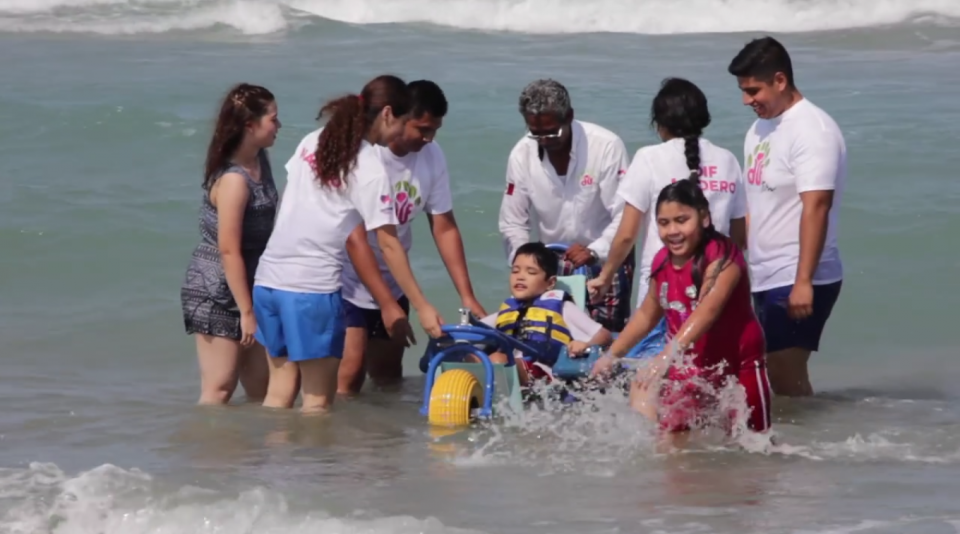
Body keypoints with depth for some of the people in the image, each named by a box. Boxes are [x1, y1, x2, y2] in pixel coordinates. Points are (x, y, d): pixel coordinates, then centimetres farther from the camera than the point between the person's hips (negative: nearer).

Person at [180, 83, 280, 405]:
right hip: (217, 294, -9)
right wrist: (246, 311, -20)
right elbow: (229, 251, -23)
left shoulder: (260, 161, 4)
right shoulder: (234, 179, -22)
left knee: (261, 387, 10)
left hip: (248, 286, 9)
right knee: (219, 390, -4)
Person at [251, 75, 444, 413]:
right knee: (318, 398, -1)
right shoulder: (370, 169, -10)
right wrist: (422, 308, -7)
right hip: (313, 288, -7)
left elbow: (291, 203, 13)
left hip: (269, 277, 7)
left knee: (280, 388, 13)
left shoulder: (314, 142, 10)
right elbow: (389, 245, -11)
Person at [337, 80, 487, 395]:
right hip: (351, 283, -6)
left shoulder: (431, 156, -3)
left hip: (391, 283, 6)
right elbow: (354, 239, -24)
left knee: (388, 377, 10)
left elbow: (444, 228, 2)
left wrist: (467, 296, -6)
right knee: (349, 375, -16)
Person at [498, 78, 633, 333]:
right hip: (553, 262, 3)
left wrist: (594, 252, -34)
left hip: (606, 257, -3)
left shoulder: (606, 146, -21)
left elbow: (625, 216, -20)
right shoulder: (522, 154, -10)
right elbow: (512, 223, -3)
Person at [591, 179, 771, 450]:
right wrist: (612, 354, 12)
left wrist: (667, 356, -48)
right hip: (690, 369, 6)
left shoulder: (722, 256, -23)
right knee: (669, 444, 0)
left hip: (737, 365, -6)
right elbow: (647, 315, 16)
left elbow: (707, 310, -37)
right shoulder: (662, 261, -1)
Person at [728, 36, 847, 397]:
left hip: (798, 283, -9)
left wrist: (803, 282, -26)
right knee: (773, 376, 5)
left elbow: (815, 208, -20)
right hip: (767, 279, 9)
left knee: (786, 377, -11)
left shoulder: (811, 130, -12)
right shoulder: (760, 130, 15)